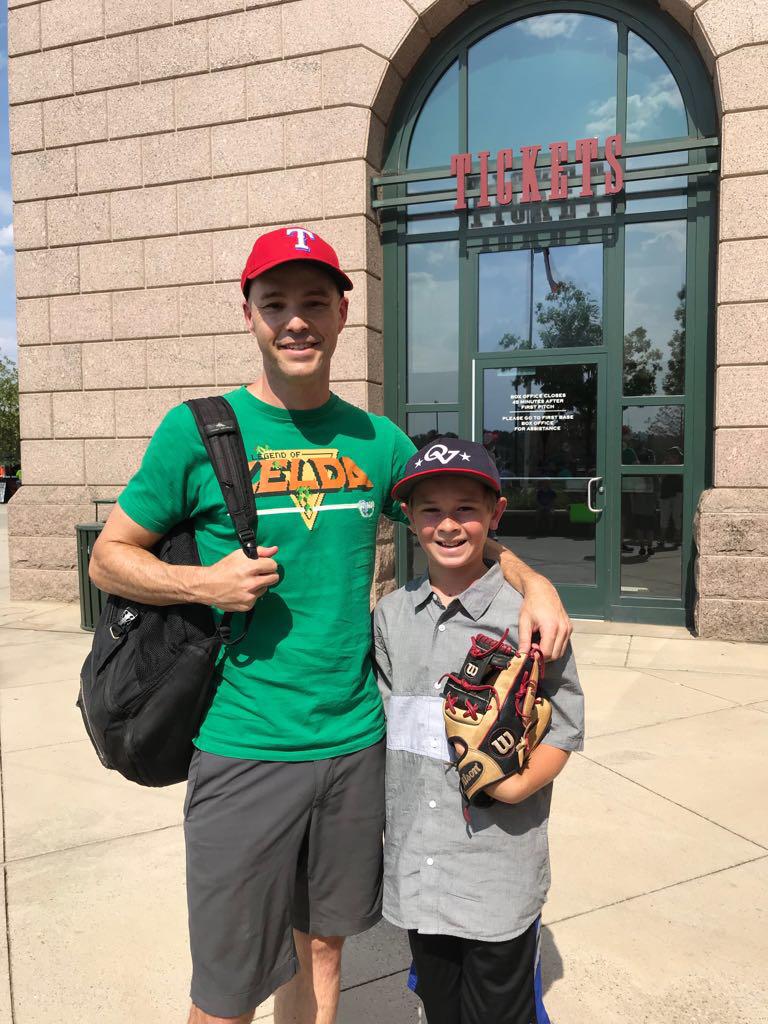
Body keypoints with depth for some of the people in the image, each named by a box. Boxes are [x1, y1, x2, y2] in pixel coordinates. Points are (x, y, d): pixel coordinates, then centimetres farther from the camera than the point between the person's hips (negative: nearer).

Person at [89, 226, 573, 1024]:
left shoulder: (379, 441, 4)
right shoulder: (196, 432, -6)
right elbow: (108, 557, 1)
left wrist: (534, 582, -1)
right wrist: (201, 582, -16)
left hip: (356, 741, 4)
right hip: (243, 748, -3)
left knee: (321, 943, 22)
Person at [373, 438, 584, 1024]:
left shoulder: (525, 616, -12)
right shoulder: (391, 614, 0)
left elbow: (566, 724, -6)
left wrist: (518, 782, -21)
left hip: (499, 872, -4)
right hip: (414, 865, 4)